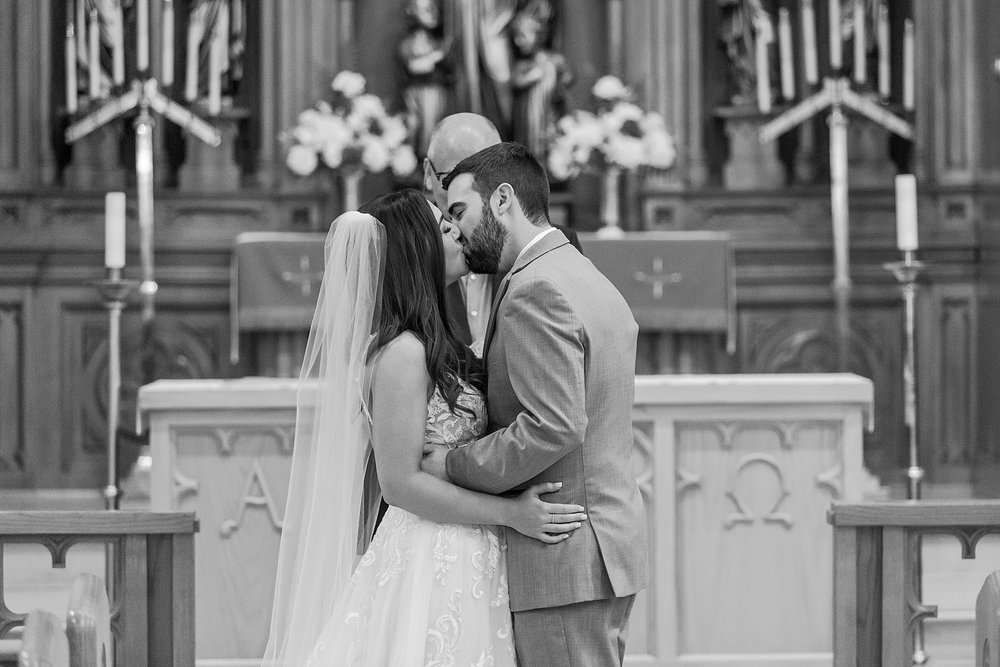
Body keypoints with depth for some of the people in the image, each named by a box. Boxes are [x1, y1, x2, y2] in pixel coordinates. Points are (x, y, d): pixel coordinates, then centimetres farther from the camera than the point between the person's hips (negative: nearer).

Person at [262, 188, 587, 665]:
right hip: (431, 566, -9)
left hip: (466, 566, 9)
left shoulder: (431, 344, 11)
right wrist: (511, 513, -18)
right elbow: (401, 483, -18)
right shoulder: (401, 353, -17)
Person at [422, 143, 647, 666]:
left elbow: (554, 426, -24)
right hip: (611, 547, 10)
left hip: (563, 566, -10)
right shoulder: (594, 283, 17)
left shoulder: (536, 289, -15)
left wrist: (451, 466, -15)